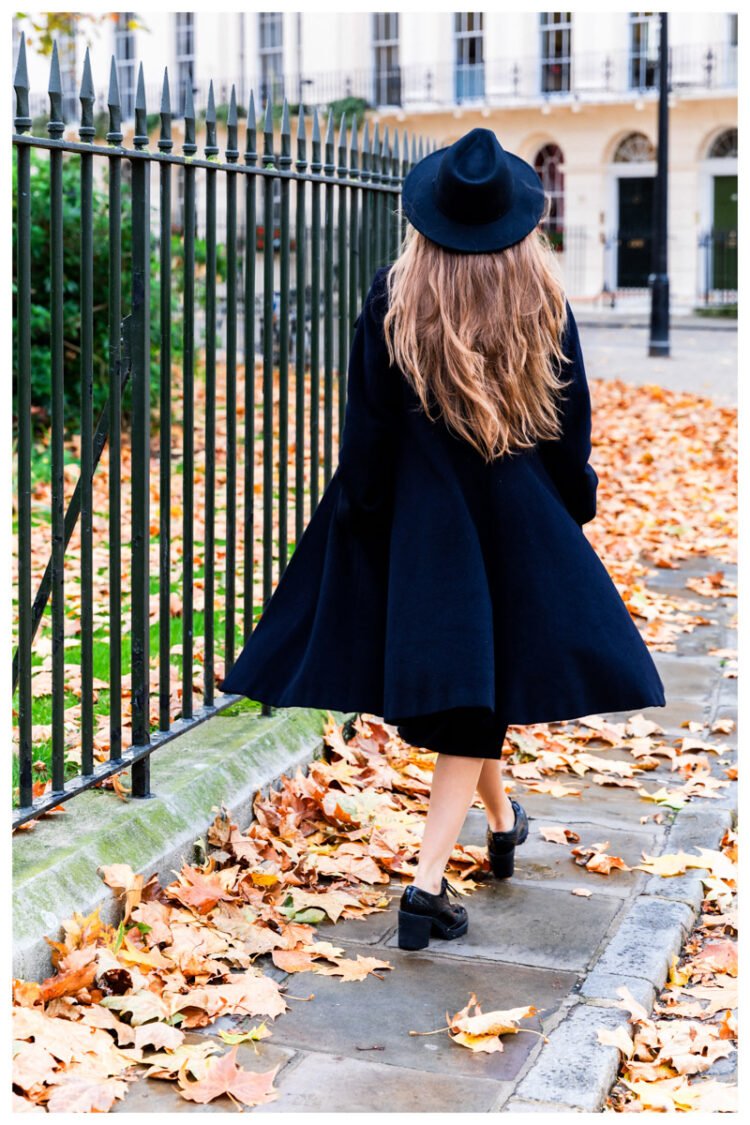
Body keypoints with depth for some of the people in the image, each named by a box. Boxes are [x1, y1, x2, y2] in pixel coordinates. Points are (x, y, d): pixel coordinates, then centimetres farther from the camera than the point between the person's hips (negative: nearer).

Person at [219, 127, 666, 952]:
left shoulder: (393, 299, -8)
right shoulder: (543, 302, -5)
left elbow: (368, 426, -7)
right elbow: (571, 423, 1)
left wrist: (357, 517, 1)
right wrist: (573, 509, 14)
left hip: (418, 519, 1)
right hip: (520, 517, 0)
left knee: (447, 683, 20)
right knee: (476, 693, 4)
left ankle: (502, 820, 41)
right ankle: (429, 883, -2)